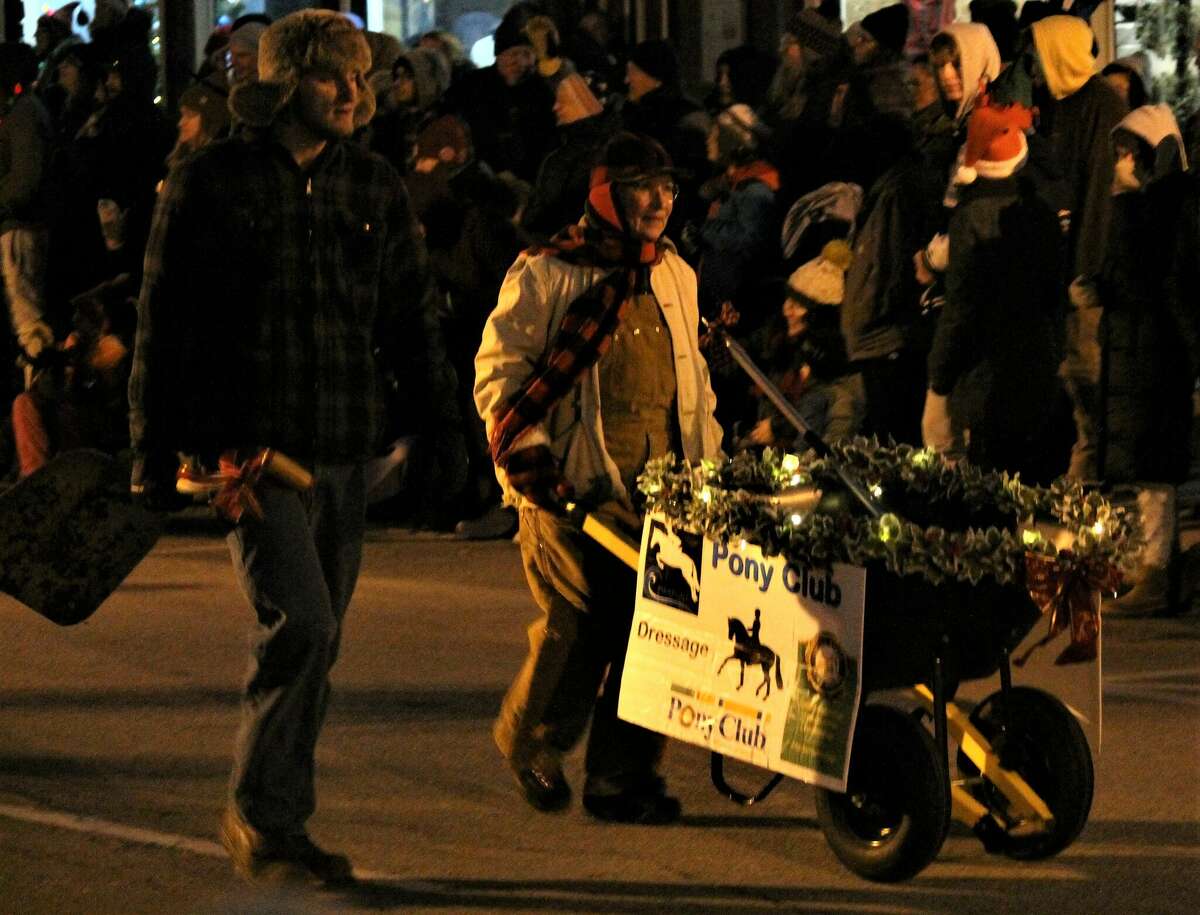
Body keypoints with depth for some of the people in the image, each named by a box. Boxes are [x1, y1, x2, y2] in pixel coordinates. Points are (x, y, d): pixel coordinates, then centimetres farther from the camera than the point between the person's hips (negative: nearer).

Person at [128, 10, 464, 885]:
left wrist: (445, 432, 9)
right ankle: (259, 815, -4)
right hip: (250, 442, -5)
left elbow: (412, 320, 15)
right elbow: (163, 322, 0)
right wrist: (155, 453, -2)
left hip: (343, 449, 5)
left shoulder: (375, 187, 10)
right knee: (299, 622, -16)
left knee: (317, 641, 9)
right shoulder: (211, 182, -3)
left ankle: (278, 822, 19)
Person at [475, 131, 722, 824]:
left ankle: (623, 778, 5)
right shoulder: (546, 274, -1)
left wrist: (710, 460, 20)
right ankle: (530, 742, 18)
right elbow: (499, 370, -3)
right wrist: (528, 455, -11)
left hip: (663, 487, 5)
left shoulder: (675, 276, 19)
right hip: (574, 483, -5)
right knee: (579, 625, -9)